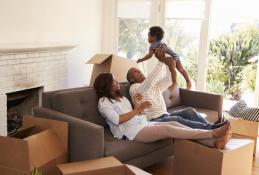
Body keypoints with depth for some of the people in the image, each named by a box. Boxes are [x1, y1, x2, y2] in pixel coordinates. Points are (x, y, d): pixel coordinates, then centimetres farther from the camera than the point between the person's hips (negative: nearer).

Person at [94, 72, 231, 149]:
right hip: (131, 131, -8)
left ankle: (214, 142, -27)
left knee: (174, 124, -14)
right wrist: (137, 110, -12)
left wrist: (137, 105, 4)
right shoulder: (103, 102, -1)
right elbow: (117, 120, -17)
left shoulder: (121, 98, 25)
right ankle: (213, 133, -31)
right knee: (167, 129, -26)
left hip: (141, 124, 8)